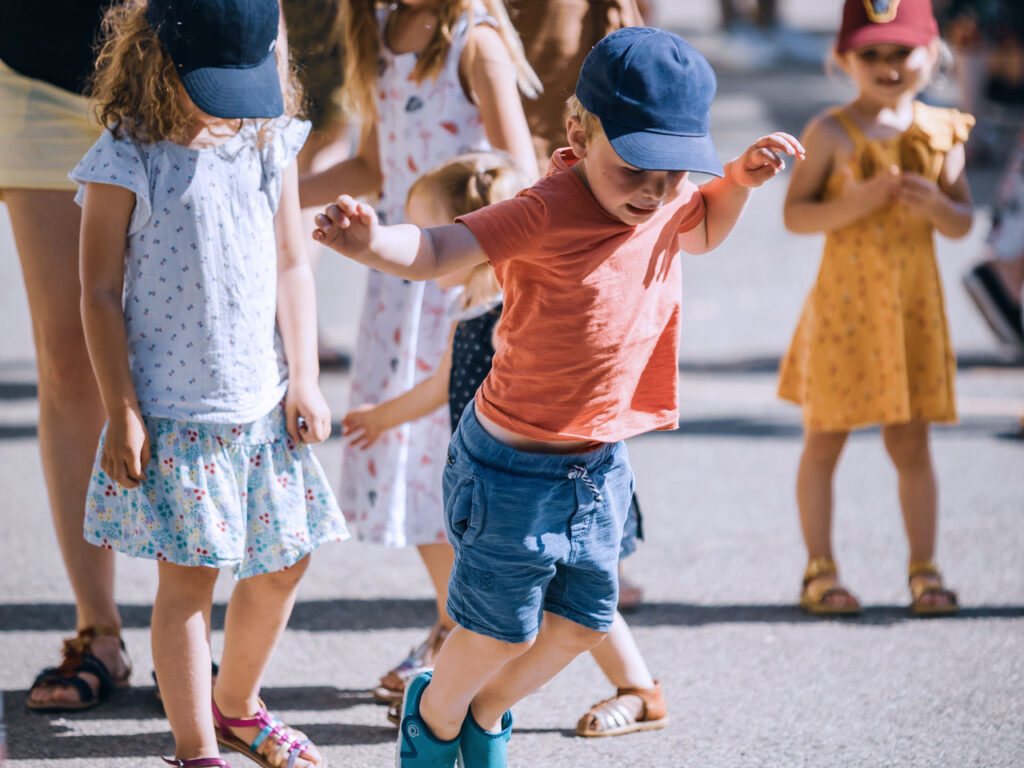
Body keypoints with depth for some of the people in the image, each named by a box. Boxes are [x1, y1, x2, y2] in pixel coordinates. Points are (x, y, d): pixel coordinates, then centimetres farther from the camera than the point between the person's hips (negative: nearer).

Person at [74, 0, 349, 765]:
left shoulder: (269, 143, 2)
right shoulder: (127, 163, -12)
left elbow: (291, 265, 8)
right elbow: (101, 294, -9)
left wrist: (303, 379, 3)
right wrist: (123, 413, -11)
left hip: (262, 404, 5)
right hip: (172, 411, -5)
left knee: (284, 560, 14)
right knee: (188, 578, -3)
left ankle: (237, 705, 37)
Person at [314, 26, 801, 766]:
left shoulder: (666, 204, -2)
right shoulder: (546, 214, -25)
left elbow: (703, 232, 22)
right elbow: (436, 250, -33)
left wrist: (739, 180, 3)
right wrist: (373, 242, -55)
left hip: (600, 463, 7)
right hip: (514, 467, -7)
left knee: (582, 622, 19)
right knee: (503, 631, 8)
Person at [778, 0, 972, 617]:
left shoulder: (942, 132, 3)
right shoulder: (831, 133, -6)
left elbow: (962, 224, 8)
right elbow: (795, 215, -8)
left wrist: (935, 205, -14)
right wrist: (855, 203, -22)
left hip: (914, 305, 2)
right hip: (846, 303, -2)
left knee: (911, 443, 6)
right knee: (825, 440, 5)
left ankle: (924, 570, 13)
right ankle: (820, 570, 14)